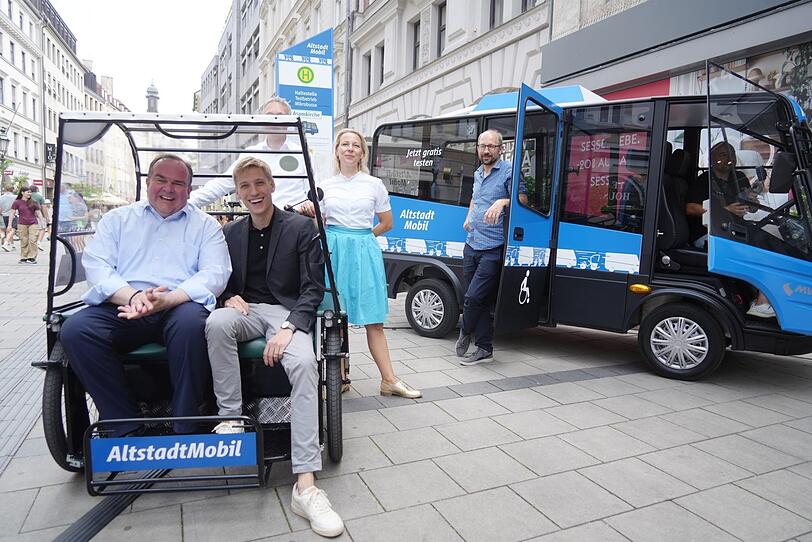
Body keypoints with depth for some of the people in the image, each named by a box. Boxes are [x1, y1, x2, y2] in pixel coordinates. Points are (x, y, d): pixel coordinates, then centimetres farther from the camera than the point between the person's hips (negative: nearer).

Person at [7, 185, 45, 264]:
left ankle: (32, 257, -3)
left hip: (33, 224, 1)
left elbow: (39, 213, 12)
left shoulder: (33, 202, 8)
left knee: (32, 240, -8)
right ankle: (23, 258, 11)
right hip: (22, 224, -1)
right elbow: (12, 214, 3)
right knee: (24, 242, 2)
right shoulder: (17, 202, 3)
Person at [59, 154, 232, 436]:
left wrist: (167, 299, -18)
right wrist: (132, 296, -16)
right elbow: (95, 266, 6)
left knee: (192, 323, -35)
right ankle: (127, 427, -14)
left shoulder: (205, 225, 15)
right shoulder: (117, 219, 20)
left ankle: (184, 430, -21)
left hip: (179, 307, -2)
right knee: (75, 329, -25)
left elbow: (215, 274, 0)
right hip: (122, 307, 3)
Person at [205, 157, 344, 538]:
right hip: (246, 309, 3)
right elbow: (222, 282, 20)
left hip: (288, 312, -3)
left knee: (303, 363, -33)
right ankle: (230, 419, -19)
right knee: (217, 322, -34)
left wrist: (288, 328, -19)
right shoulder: (230, 233, 13)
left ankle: (305, 486, -34)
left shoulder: (301, 228, 1)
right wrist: (230, 297, -6)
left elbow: (314, 288, -4)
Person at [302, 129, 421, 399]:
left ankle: (389, 380, 5)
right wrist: (308, 211, -6)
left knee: (374, 320, 0)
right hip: (333, 250, 1)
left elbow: (386, 223, 13)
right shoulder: (325, 185, 10)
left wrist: (360, 237, 10)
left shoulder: (374, 184, 7)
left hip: (364, 251, -1)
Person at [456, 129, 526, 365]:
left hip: (493, 249, -7)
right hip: (472, 246, 7)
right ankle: (484, 348, 18)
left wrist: (503, 201, -28)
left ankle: (465, 332, 18)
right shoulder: (478, 173, 18)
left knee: (473, 297, -11)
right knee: (480, 301, 9)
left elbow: (523, 199, -12)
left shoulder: (509, 172, -5)